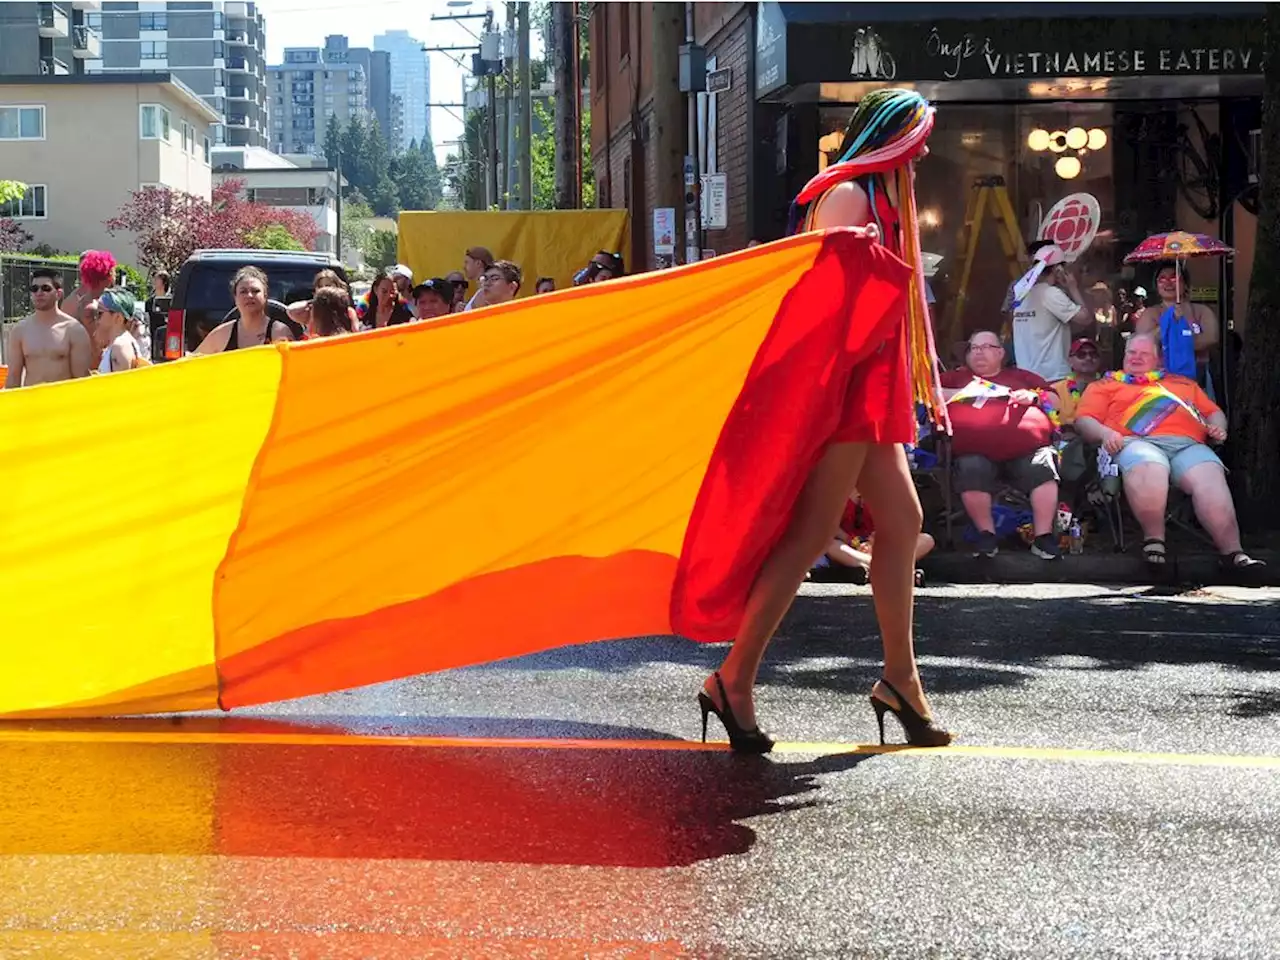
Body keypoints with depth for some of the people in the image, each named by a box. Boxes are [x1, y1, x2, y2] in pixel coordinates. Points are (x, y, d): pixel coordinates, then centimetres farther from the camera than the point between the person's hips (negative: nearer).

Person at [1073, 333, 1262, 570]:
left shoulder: (1184, 384, 38)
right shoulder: (1107, 385, 29)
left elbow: (1214, 412, 35)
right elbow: (1084, 419, 16)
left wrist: (1217, 427, 10)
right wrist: (1105, 433, -7)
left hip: (1189, 445, 3)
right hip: (1138, 442, -2)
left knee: (1210, 479, -33)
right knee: (1148, 469, -42)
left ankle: (1232, 552, -38)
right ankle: (1153, 539, -25)